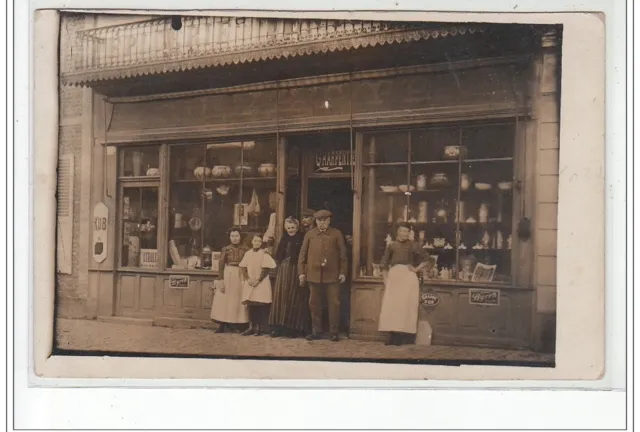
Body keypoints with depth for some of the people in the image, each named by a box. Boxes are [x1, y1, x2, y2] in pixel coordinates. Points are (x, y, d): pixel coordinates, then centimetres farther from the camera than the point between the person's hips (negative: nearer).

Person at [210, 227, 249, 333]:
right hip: (227, 275, 0)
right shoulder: (225, 249, 2)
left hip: (241, 276, 0)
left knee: (238, 300, 2)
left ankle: (237, 325, 8)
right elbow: (221, 265, 0)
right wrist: (221, 280, -8)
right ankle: (223, 325, 3)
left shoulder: (245, 249, 3)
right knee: (224, 300, -1)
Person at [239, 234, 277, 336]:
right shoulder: (248, 253, 9)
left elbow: (266, 269, -9)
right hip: (250, 283, 4)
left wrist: (258, 280, -13)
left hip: (261, 283, -4)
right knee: (250, 305, 5)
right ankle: (251, 327, 10)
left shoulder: (264, 253, -4)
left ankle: (259, 327, 2)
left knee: (260, 305, -4)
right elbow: (243, 268, 8)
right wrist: (248, 279, -5)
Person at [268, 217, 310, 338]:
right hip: (283, 271, 6)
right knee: (281, 297, 3)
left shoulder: (302, 239, -6)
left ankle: (295, 327, 4)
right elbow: (278, 256, 19)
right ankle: (280, 326, 8)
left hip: (296, 271, -6)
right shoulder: (284, 239, 13)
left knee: (295, 299, -1)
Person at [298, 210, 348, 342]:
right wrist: (301, 272, 3)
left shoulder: (336, 234, 5)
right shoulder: (309, 235, 8)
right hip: (314, 275, 2)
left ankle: (334, 332, 9)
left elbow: (343, 254, 4)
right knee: (314, 304, 8)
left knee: (334, 304, 0)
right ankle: (316, 331, 18)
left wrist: (343, 272, -1)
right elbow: (302, 254, 9)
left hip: (332, 275, -2)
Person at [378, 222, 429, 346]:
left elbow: (426, 260, 10)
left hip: (408, 277, -1)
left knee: (405, 305, -4)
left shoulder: (413, 245, 5)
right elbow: (384, 265, 10)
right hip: (394, 276, 1)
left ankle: (400, 336, -1)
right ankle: (391, 335, 2)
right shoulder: (391, 245, 8)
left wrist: (417, 269, -2)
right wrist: (386, 281, 3)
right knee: (391, 305, -3)